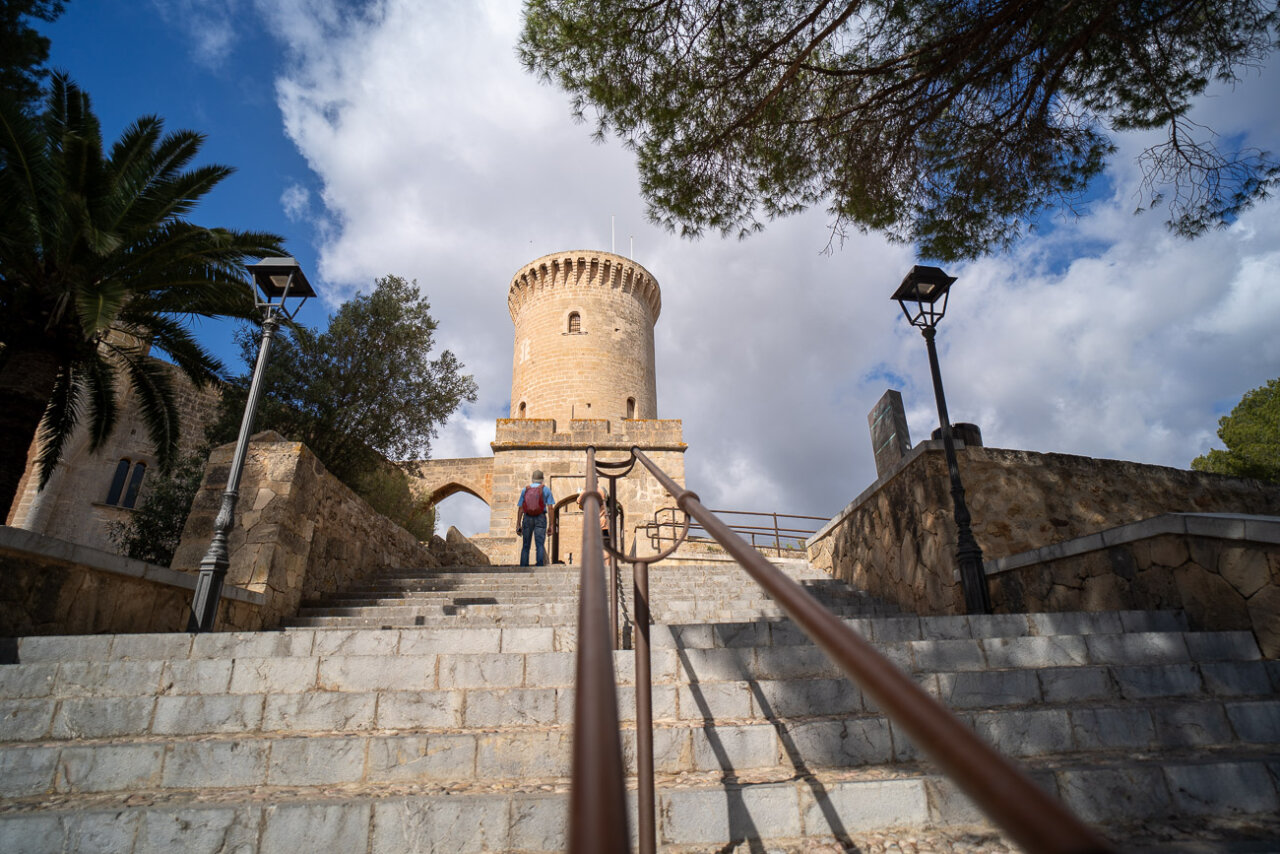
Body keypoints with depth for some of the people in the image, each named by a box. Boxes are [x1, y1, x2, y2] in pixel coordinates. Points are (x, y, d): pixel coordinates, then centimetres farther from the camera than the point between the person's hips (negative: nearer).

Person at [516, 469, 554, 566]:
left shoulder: (525, 490, 7)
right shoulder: (546, 489, 3)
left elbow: (520, 508, 3)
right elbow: (550, 508, -5)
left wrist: (518, 525, 5)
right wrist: (551, 525, -3)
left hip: (527, 518, 2)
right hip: (541, 518, -2)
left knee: (525, 546, 8)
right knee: (540, 545, -7)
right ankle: (539, 566, -19)